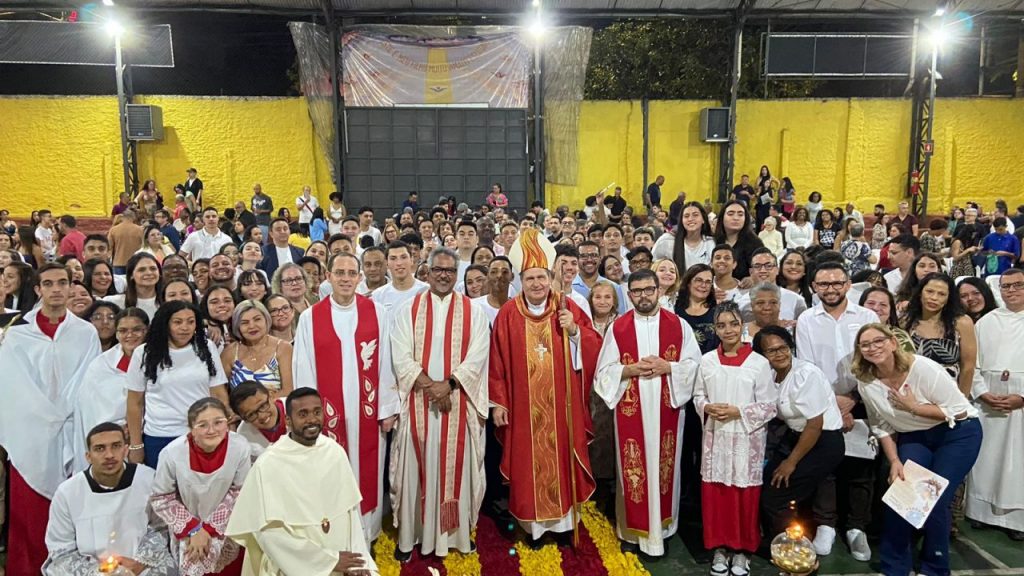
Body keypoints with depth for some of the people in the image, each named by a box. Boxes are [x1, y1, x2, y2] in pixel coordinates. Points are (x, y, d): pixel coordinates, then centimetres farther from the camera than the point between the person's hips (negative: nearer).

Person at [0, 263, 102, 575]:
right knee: (29, 518, 5)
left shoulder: (86, 333, 5)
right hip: (29, 437, 0)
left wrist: (65, 415, -10)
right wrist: (51, 417, -8)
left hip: (74, 437, 0)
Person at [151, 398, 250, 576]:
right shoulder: (172, 453, -25)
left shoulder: (240, 447, -24)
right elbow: (161, 498, -10)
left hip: (225, 527, 0)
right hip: (186, 528, 0)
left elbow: (238, 494, -10)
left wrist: (209, 528, -13)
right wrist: (193, 529, -15)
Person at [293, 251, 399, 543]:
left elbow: (385, 364, -1)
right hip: (328, 412, 0)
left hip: (366, 410, 1)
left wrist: (387, 408, -2)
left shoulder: (376, 313, -1)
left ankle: (366, 535, 25)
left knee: (367, 473, 10)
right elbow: (304, 370, -1)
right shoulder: (310, 317, -2)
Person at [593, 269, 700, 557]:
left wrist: (667, 367, -15)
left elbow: (694, 364, 1)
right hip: (631, 410, 0)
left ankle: (660, 526, 23)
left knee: (663, 465, 9)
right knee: (633, 468, 5)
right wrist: (631, 369, -15)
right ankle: (634, 528, 18)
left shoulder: (678, 325, 2)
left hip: (666, 409, 1)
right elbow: (604, 371, 1)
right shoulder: (617, 328, 0)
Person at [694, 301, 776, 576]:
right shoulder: (707, 360, 2)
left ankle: (742, 550, 23)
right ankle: (720, 548, 24)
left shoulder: (759, 363, -7)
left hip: (746, 440, -2)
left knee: (745, 496, 5)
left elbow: (769, 406, -5)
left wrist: (739, 412, -16)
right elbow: (698, 396, 11)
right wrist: (708, 408, -10)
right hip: (715, 437, 3)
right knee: (714, 494, 7)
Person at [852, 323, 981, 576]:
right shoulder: (866, 383, -10)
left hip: (957, 433, -4)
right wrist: (894, 461, -10)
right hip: (913, 438, 4)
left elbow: (958, 411, -20)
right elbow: (881, 426, 1)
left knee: (934, 501, -11)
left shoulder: (923, 368, -25)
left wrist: (913, 407, -24)